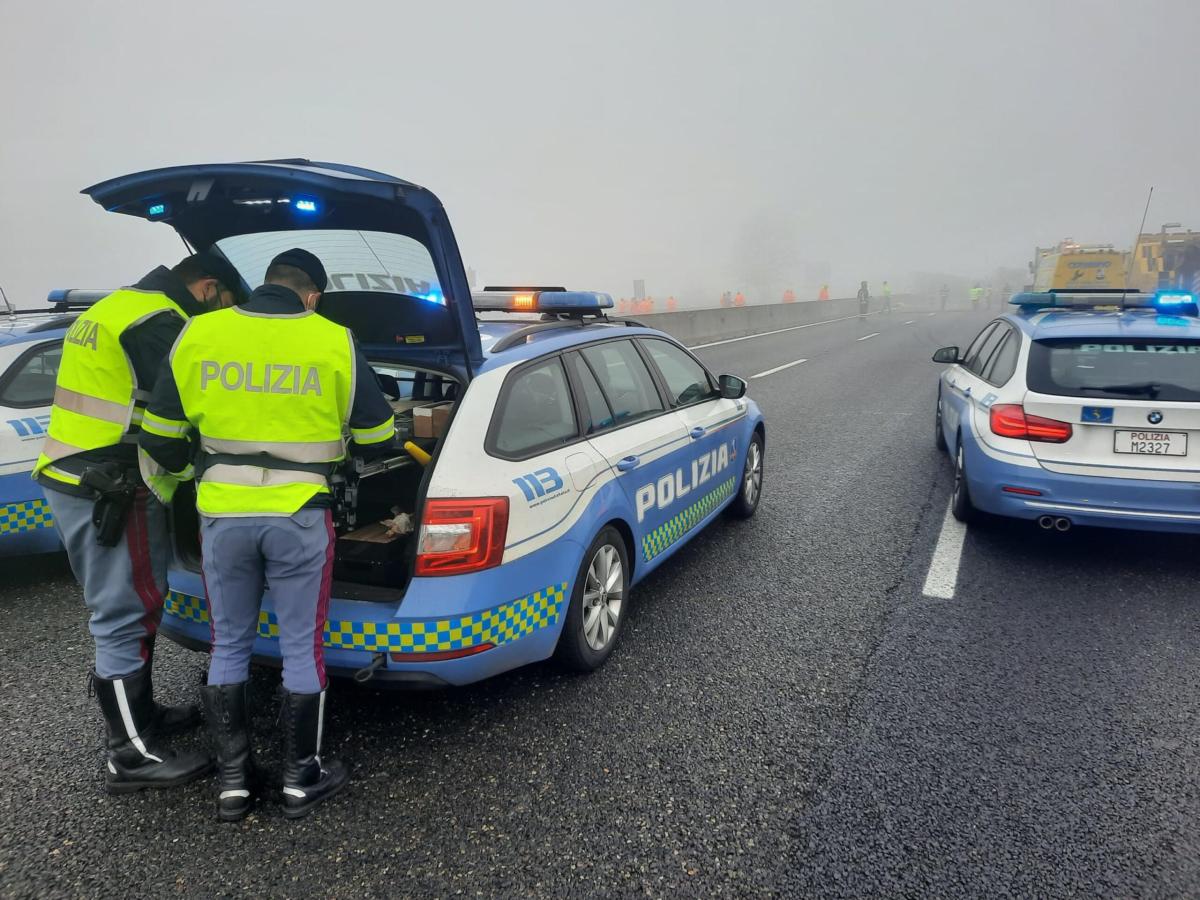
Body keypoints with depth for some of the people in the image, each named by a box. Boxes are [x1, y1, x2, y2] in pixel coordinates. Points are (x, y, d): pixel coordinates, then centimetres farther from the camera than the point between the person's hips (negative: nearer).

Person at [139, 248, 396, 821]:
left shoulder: (198, 335, 0)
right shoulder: (334, 342, -6)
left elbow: (159, 434, 7)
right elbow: (376, 436, 3)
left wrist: (168, 478, 28)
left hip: (222, 515, 3)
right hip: (299, 517, -2)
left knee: (229, 647, 17)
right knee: (302, 650, 10)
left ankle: (233, 782, 26)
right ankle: (301, 780, 23)